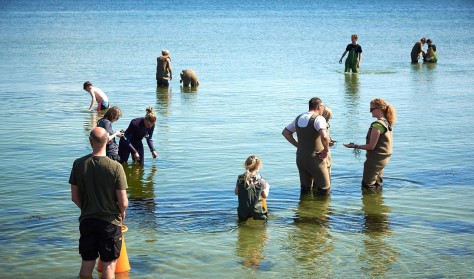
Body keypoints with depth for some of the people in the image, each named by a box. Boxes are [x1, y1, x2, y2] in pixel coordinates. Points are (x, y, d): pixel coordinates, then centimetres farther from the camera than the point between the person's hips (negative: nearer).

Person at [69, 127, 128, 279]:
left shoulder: (78, 164, -8)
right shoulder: (115, 167, -17)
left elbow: (75, 197, -1)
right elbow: (123, 202, -16)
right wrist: (122, 212, 7)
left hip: (87, 220, 3)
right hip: (110, 222, -3)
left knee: (87, 263, 15)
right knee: (108, 265, 8)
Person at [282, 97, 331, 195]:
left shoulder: (299, 118, 9)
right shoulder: (318, 118, -15)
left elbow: (285, 132, 17)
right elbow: (324, 136, -32)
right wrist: (326, 150, -15)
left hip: (300, 157, 7)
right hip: (315, 159, -7)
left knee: (305, 189, 16)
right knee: (325, 190, 8)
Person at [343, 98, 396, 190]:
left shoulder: (377, 125, -22)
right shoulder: (387, 123, 6)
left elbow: (371, 146, -22)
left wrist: (355, 146, -14)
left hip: (375, 159, -10)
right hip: (384, 158, 10)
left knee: (367, 185, 1)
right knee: (377, 184, 21)